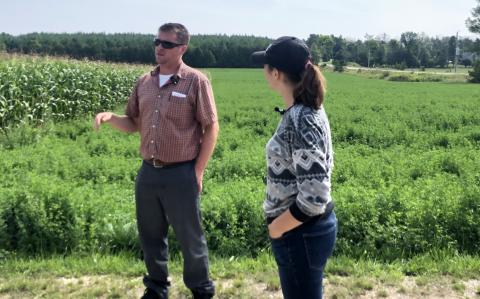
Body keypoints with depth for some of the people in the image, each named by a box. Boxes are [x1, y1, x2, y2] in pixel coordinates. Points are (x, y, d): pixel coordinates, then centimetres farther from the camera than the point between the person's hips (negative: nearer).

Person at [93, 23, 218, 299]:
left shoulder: (196, 81, -8)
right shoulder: (144, 82, 8)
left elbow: (211, 128, -7)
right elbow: (134, 124, 15)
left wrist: (198, 172, -10)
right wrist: (110, 117, -7)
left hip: (180, 174, -5)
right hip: (148, 172, 5)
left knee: (190, 237, 7)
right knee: (150, 235, 17)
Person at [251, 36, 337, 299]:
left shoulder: (299, 120, -25)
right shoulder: (308, 110, 3)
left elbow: (314, 197, -29)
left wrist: (277, 227, -14)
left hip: (300, 233, -9)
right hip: (308, 228, 9)